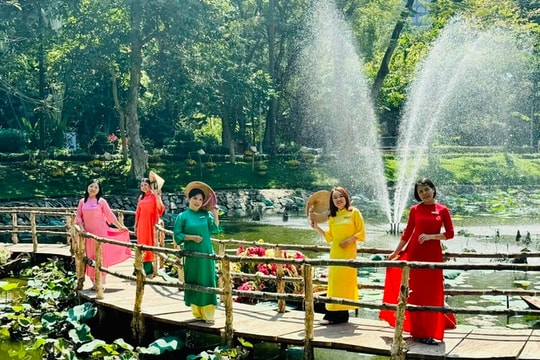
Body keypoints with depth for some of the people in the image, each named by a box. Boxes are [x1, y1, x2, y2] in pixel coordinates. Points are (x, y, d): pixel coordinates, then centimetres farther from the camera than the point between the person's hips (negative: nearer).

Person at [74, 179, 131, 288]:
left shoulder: (101, 201, -1)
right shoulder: (82, 201, 7)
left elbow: (110, 215, 4)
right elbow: (78, 216, 10)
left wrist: (120, 226, 7)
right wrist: (82, 228, -5)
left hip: (100, 233, -3)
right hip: (88, 233, 3)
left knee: (101, 256, -2)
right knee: (90, 258, 4)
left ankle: (101, 282, 1)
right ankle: (94, 282, 11)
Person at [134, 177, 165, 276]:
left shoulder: (154, 196, -5)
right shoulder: (141, 197, 12)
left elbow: (161, 208, -19)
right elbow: (138, 212, 15)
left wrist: (158, 196, -29)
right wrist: (136, 225, 15)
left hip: (150, 223, -6)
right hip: (141, 223, 6)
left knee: (149, 243, -3)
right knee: (142, 244, 9)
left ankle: (149, 267, 3)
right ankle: (144, 267, 17)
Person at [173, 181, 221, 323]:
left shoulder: (206, 214, 7)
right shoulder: (183, 216, 1)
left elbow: (214, 229, -3)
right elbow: (177, 235, -3)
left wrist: (216, 215, -14)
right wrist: (192, 237, -14)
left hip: (206, 253, 2)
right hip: (191, 254, -2)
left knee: (206, 282, 0)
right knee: (193, 282, 2)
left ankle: (208, 314, 2)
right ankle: (197, 312, 11)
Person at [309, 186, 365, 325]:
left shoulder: (354, 213, 1)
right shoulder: (332, 217, 15)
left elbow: (361, 233, -2)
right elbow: (329, 237, 15)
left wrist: (349, 240, -15)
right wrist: (316, 227, 6)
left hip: (348, 252, -4)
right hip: (335, 252, 5)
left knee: (345, 279, -5)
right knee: (334, 280, 1)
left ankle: (342, 313, -2)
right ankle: (332, 314, 3)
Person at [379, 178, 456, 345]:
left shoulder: (443, 210, 1)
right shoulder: (415, 210, 3)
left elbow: (450, 233, -1)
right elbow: (407, 232, 8)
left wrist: (430, 236, -14)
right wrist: (396, 252, 9)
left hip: (433, 254, -1)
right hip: (414, 253, 1)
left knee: (432, 293, 3)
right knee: (415, 292, 3)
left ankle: (429, 332, 15)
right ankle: (417, 330, 12)